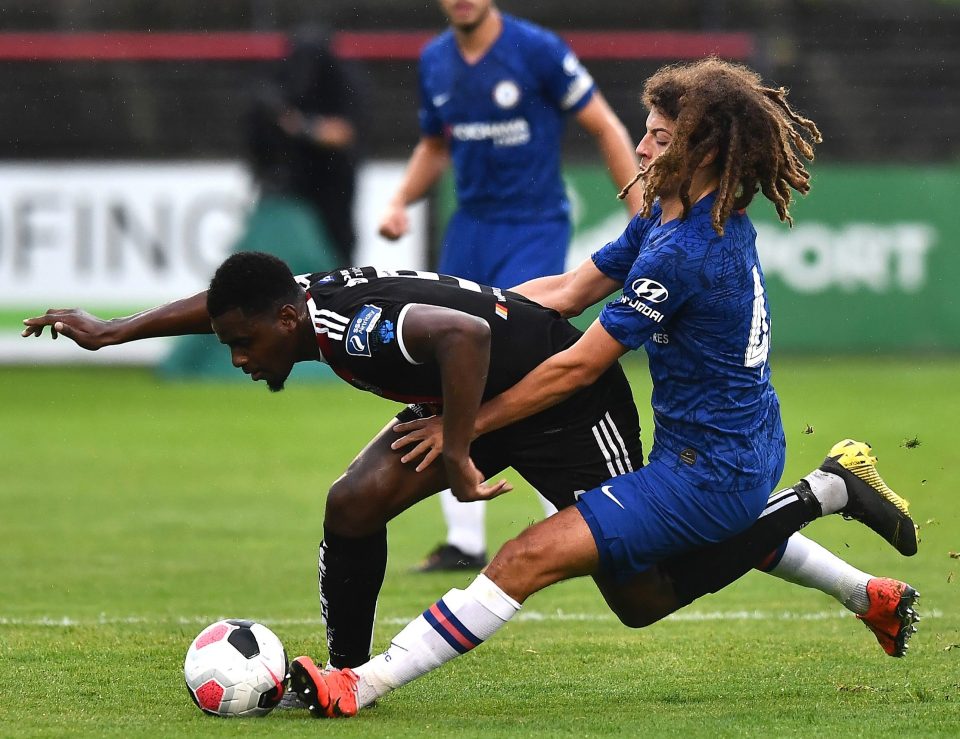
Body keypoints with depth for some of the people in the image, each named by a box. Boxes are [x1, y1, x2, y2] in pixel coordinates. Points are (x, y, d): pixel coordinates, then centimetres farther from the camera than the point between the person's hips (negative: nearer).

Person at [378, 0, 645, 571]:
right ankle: (465, 542, 10)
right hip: (470, 230, 6)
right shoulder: (435, 61, 7)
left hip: (535, 229, -6)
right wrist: (400, 202, 5)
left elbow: (606, 128, -6)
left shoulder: (538, 51, -12)